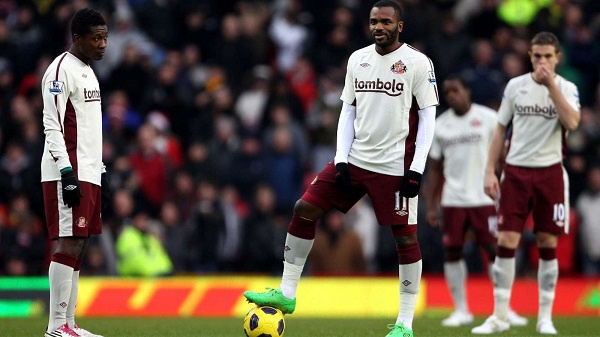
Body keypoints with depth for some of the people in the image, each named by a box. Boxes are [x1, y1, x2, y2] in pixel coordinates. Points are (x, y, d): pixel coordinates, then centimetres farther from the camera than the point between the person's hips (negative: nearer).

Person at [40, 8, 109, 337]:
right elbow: (52, 127, -16)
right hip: (67, 174, -9)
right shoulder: (61, 70, -10)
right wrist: (67, 172, -22)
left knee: (78, 246, 8)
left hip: (88, 174, 9)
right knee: (68, 245, -11)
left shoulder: (88, 72, 20)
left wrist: (101, 173, 22)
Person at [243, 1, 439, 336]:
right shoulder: (358, 59, 8)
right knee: (304, 208, -1)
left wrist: (417, 169, -13)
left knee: (405, 236, -3)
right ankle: (287, 293, 7)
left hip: (395, 167, -5)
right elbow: (348, 110, 12)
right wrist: (341, 159, 2)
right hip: (355, 158, 6)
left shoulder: (418, 62, -7)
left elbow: (428, 117, -7)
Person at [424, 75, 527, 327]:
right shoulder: (440, 125, 9)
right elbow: (435, 169, 14)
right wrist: (430, 206, 9)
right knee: (451, 252, 1)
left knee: (494, 250, -6)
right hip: (453, 200, 3)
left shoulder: (488, 118, -1)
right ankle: (461, 310, 11)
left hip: (484, 198, -3)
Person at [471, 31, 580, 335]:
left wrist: (551, 83, -21)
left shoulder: (566, 88, -1)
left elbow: (571, 122, -20)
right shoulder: (515, 85, 5)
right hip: (516, 171, 1)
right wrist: (490, 171, 3)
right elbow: (500, 130, 10)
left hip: (550, 173, -1)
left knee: (548, 244, 1)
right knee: (506, 242, -6)